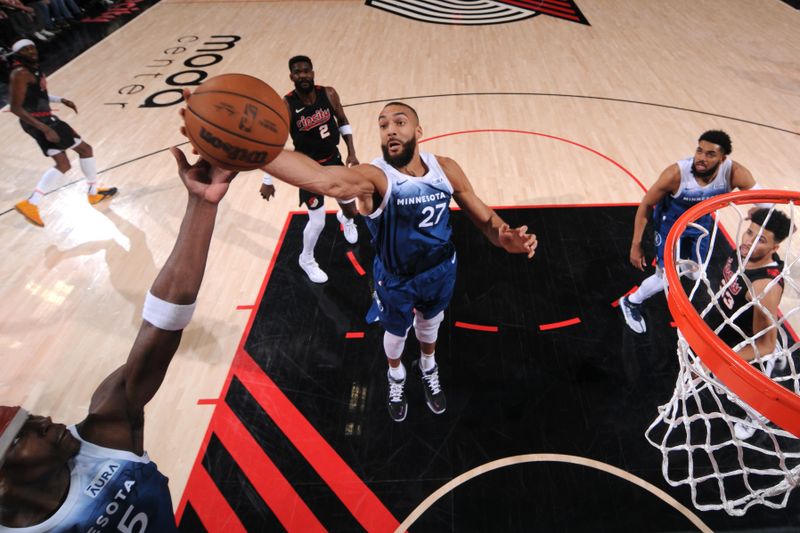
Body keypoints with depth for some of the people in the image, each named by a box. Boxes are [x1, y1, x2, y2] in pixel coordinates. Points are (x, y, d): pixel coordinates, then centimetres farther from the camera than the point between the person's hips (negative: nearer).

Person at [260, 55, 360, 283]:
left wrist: (351, 153, -2)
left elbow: (343, 123, 5)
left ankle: (345, 219, 60)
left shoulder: (329, 94, -11)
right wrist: (268, 180, -14)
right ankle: (306, 260, 24)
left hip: (333, 160, 4)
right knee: (317, 222, -7)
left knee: (351, 208, 17)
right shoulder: (285, 106, -21)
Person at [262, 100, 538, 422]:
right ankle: (396, 377, 59)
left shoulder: (445, 169, -15)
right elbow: (325, 179, -53)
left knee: (430, 325, 29)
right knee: (396, 334, 23)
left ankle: (427, 369, 64)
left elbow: (482, 216, -6)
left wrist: (505, 238, -30)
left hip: (441, 271, 3)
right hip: (396, 280, -3)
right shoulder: (374, 177, -30)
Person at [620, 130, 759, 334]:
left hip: (701, 222, 4)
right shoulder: (676, 173, -36)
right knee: (666, 276, -7)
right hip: (670, 221, -4)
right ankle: (631, 303, 19)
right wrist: (636, 245, -21)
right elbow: (646, 205, -23)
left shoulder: (735, 173, -30)